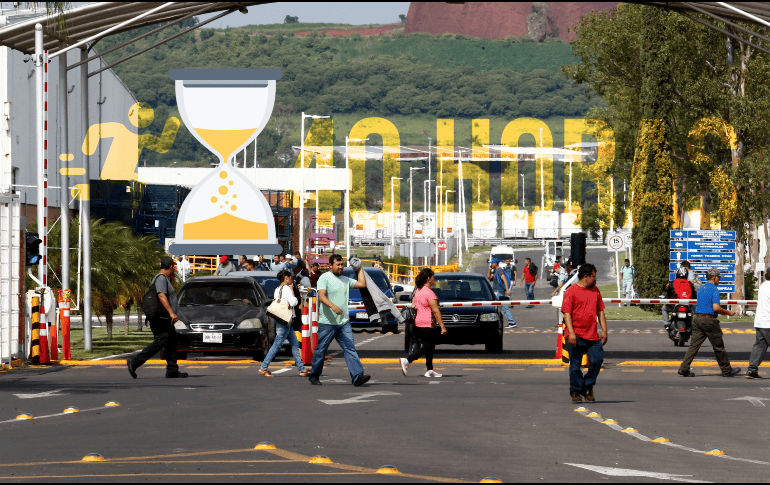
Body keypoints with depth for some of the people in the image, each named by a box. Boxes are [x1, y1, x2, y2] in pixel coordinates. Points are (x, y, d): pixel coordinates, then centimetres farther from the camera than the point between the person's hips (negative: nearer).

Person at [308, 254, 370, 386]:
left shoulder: (345, 280, 17)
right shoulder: (325, 278, -5)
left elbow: (362, 284, 16)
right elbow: (321, 296, -17)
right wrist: (333, 306, -33)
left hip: (344, 322, 5)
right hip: (327, 322, -5)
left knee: (350, 348, -7)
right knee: (320, 350, 5)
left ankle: (357, 376, -16)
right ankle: (314, 376, 21)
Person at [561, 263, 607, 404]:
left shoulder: (595, 291, 15)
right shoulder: (572, 291, -4)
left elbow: (600, 311, 19)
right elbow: (566, 313, -9)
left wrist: (604, 330, 11)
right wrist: (571, 333, -17)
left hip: (593, 335, 5)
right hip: (576, 336, -5)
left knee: (597, 359, -5)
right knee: (575, 365, -1)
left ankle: (588, 387, 13)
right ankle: (576, 392, 11)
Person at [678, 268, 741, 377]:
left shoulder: (701, 289, 16)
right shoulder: (714, 290, -10)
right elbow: (716, 308, -19)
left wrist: (722, 311, 27)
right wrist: (728, 312, -4)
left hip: (698, 319, 7)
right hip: (709, 320, -7)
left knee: (694, 345, 4)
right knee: (718, 346, 4)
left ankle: (684, 368, -5)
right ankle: (727, 370, 14)